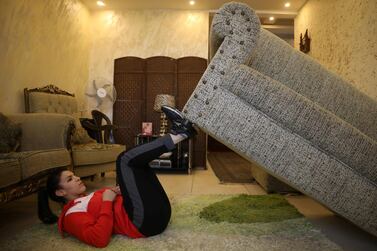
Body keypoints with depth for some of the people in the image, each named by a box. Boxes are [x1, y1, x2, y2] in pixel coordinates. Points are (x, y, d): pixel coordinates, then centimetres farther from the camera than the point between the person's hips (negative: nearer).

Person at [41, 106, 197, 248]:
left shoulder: (90, 198, 28)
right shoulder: (73, 214, 2)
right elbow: (100, 239, -16)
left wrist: (121, 191, 9)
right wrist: (107, 202, -12)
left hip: (158, 210, 9)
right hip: (147, 221, -9)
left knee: (137, 159, 18)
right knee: (125, 159, -13)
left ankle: (179, 132, -6)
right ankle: (179, 134, -14)